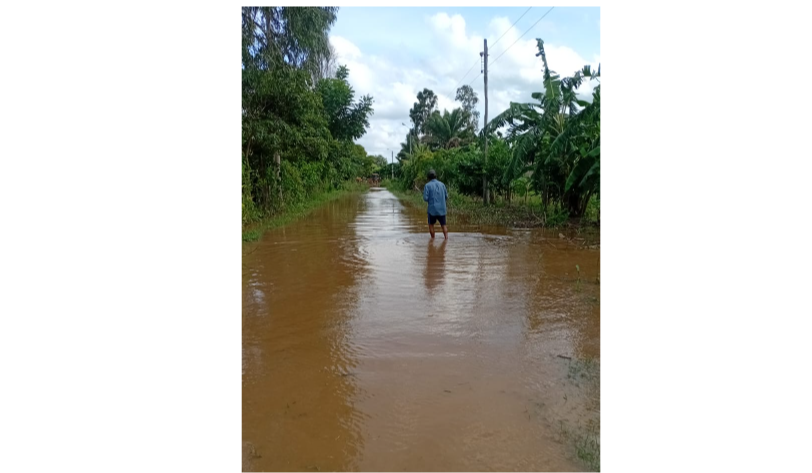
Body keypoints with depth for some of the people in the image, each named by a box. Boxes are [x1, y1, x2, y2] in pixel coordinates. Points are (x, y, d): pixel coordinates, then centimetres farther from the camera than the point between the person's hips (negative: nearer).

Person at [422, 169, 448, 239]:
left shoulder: (427, 185, -6)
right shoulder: (442, 184, 4)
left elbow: (425, 198, -12)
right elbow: (446, 197, 7)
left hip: (432, 209, -2)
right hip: (442, 209, 3)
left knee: (431, 224, 14)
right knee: (443, 225, 10)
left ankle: (433, 238, 17)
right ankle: (446, 238, 0)